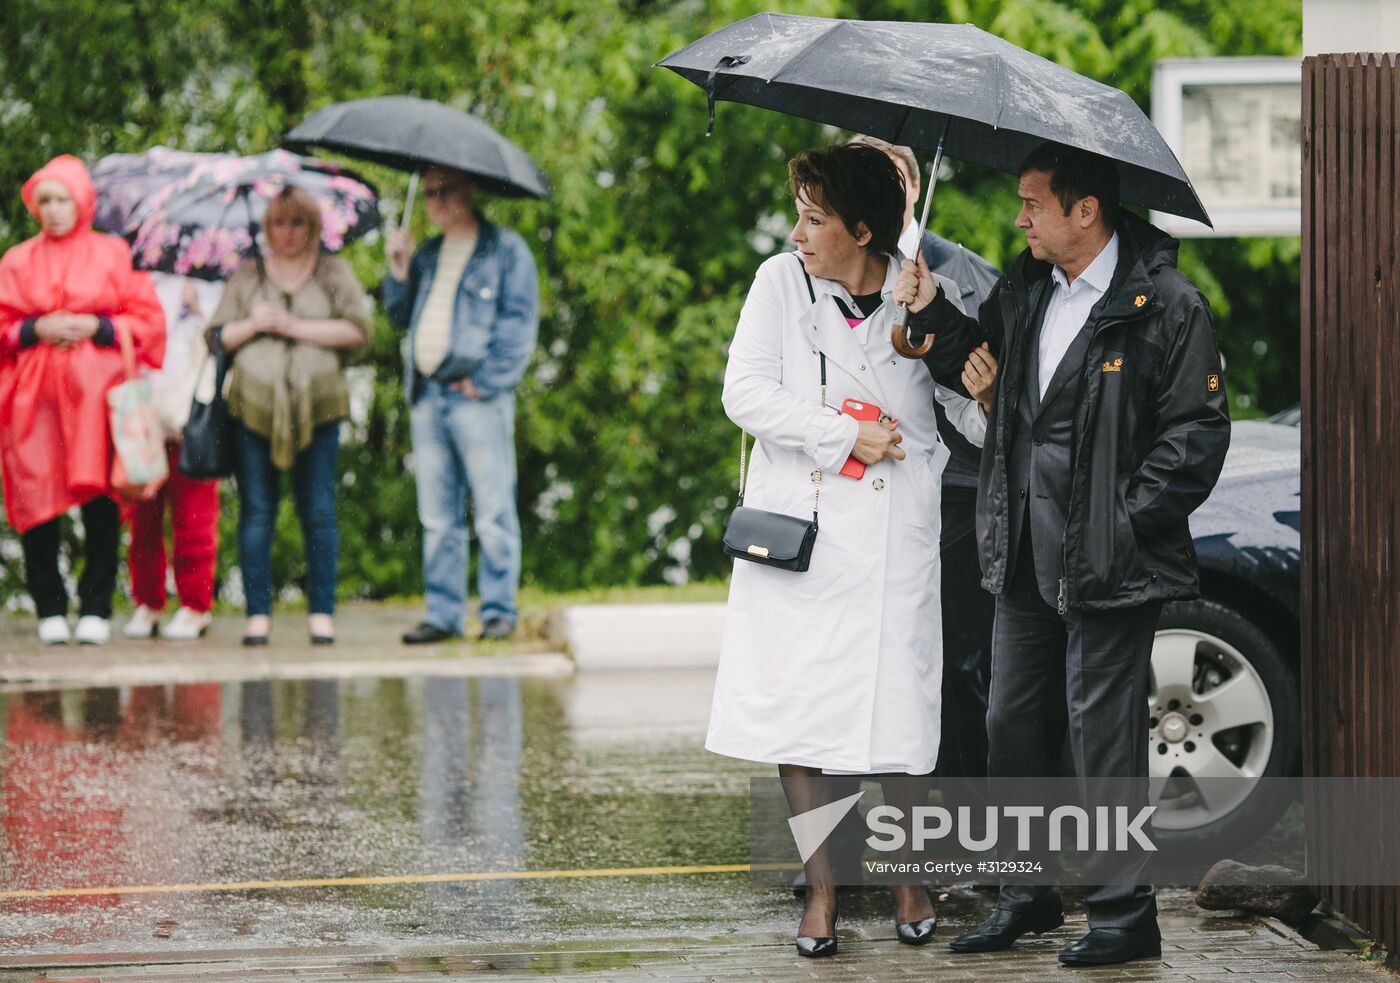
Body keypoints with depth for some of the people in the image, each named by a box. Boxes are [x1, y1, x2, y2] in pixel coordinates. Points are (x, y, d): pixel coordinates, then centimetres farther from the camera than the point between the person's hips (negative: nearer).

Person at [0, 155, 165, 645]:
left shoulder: (114, 255, 10)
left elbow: (148, 320, 7)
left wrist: (96, 327, -7)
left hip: (95, 392, -1)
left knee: (100, 502, -9)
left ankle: (96, 607, -1)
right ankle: (50, 610, 3)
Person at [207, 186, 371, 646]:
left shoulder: (333, 271, 12)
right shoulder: (247, 275, 16)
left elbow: (358, 328, -1)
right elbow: (218, 336, 14)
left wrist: (295, 326, -6)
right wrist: (253, 325, -5)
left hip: (317, 407, -1)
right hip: (254, 405, 1)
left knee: (318, 512, -2)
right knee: (256, 512, -2)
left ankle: (321, 614, 2)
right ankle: (258, 614, 0)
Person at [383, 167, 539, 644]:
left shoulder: (505, 249, 2)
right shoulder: (427, 255, 21)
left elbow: (519, 323, -4)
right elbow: (401, 316, 22)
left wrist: (484, 381, -11)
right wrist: (399, 269, 7)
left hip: (478, 395, -6)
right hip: (427, 396, 6)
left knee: (493, 512, -4)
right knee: (437, 517, 6)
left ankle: (499, 610, 1)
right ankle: (443, 613, 10)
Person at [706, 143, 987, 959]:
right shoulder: (782, 282, 2)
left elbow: (971, 412, 9)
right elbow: (745, 393, -4)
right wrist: (845, 436, -11)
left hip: (894, 533, -1)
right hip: (796, 529, 1)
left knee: (898, 707, -1)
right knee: (794, 707, 1)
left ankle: (909, 876, 17)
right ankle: (822, 885, 13)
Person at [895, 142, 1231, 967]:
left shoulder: (1167, 305, -10)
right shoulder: (1025, 290, 10)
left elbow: (1197, 433, -10)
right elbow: (976, 367, 22)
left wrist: (1128, 524, -15)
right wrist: (933, 312, 4)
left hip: (1109, 562, -7)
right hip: (1026, 558, 7)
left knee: (1103, 731, -3)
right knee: (1015, 727, 12)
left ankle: (1123, 910, 6)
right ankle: (1027, 894, 25)